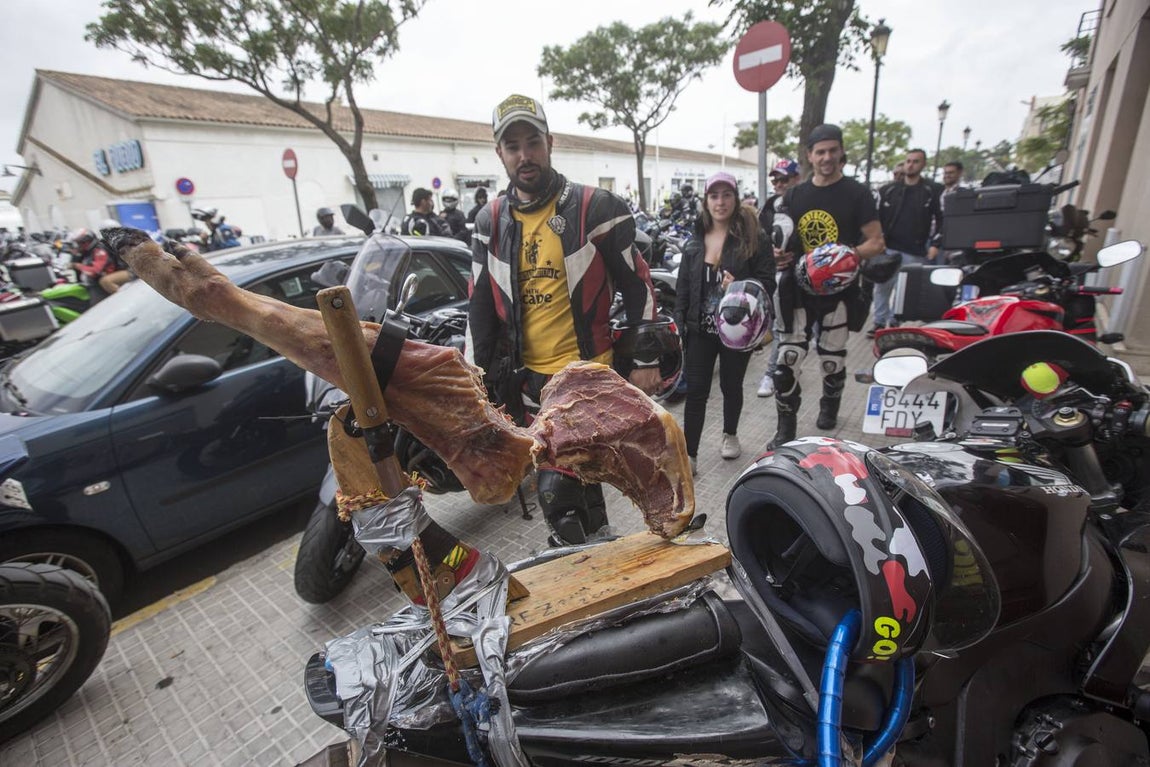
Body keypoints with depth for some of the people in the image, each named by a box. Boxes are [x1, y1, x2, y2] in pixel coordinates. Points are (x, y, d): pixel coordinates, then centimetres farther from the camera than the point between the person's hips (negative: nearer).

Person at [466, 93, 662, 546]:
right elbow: (481, 304, 10)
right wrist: (474, 373, 8)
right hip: (527, 379, 5)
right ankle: (600, 544, 41)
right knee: (578, 474, 19)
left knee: (557, 491, -10)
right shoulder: (491, 221, 7)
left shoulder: (595, 208, -6)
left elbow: (637, 284, -3)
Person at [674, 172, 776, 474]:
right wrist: (679, 324, 0)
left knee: (731, 385, 15)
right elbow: (683, 288, 7)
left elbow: (768, 284, -7)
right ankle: (689, 454, 8)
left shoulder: (754, 239, -5)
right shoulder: (693, 243, 7)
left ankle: (730, 434, 40)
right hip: (700, 329, 2)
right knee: (696, 391, 0)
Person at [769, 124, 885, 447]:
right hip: (799, 287, 2)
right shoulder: (794, 195, 10)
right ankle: (786, 427, 3)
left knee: (832, 359, 10)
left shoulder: (856, 194, 0)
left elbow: (876, 243, -2)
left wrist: (848, 256, -23)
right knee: (787, 358, -6)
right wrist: (780, 255, -3)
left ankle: (829, 408, 38)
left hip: (839, 289, -2)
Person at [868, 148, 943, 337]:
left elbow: (940, 219, 2)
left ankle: (893, 322, 15)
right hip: (887, 248, 2)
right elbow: (877, 217, 8)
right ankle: (880, 322, 13)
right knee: (882, 287, 4)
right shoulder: (888, 190, 7)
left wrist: (935, 244, -8)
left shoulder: (932, 192, 2)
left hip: (915, 252, -2)